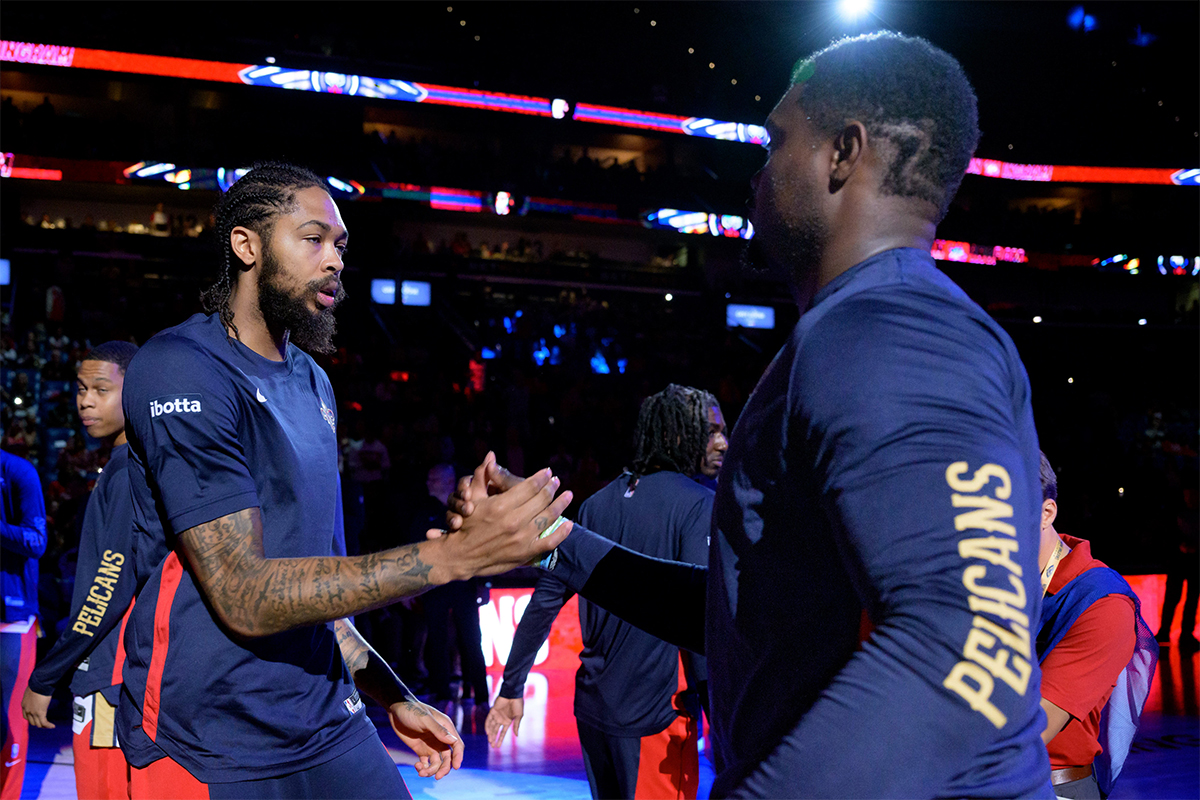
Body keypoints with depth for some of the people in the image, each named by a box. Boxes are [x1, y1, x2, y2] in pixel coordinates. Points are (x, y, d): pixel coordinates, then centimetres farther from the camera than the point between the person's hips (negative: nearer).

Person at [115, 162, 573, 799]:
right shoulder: (180, 370, -15)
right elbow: (246, 595, -23)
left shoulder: (313, 385, 13)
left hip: (329, 725, 7)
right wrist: (457, 555, -27)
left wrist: (392, 699, 12)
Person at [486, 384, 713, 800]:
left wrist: (512, 687, 13)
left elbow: (547, 597, 9)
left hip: (592, 704, 7)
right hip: (655, 712, -7)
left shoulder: (598, 503, 10)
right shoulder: (699, 505, -9)